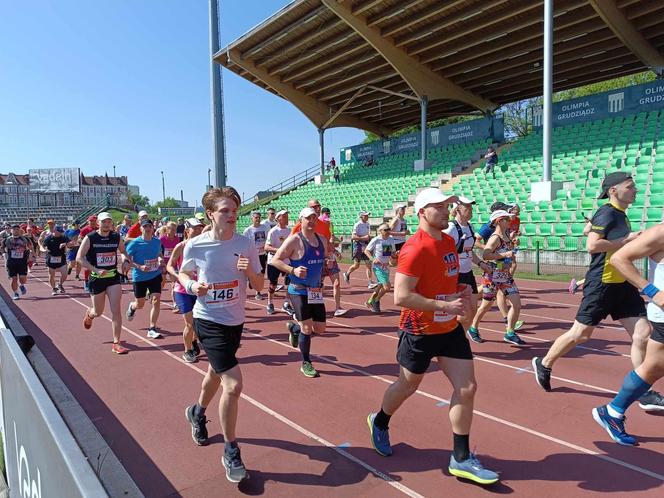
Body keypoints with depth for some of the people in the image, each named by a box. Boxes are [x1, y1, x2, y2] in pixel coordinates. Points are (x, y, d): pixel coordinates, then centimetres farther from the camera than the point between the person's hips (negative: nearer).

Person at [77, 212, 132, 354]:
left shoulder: (116, 237, 0)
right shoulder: (90, 238, -9)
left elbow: (124, 252, 18)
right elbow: (79, 258, -12)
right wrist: (97, 270, -23)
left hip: (113, 277, 2)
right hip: (96, 278, -1)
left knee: (116, 310, -7)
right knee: (98, 312, 13)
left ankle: (116, 343, 1)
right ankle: (88, 314, 52)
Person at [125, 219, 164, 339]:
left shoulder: (157, 241, 1)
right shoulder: (135, 243, -12)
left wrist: (160, 259, -3)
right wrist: (140, 267, -23)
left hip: (155, 275, 2)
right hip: (139, 277, -2)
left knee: (156, 300, -11)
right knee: (140, 305, 12)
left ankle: (152, 329, -2)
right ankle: (131, 306, 52)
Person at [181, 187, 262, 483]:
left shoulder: (246, 244, -7)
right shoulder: (195, 246, -12)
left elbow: (260, 286, -3)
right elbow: (183, 273, 7)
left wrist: (249, 271, -22)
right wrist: (192, 286, -14)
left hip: (236, 321, 5)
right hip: (209, 321, -4)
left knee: (216, 372, 27)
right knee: (233, 384, -15)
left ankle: (198, 413, 58)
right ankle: (230, 451, 6)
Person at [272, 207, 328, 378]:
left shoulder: (322, 239, 8)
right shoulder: (294, 240, -12)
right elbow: (275, 260, -13)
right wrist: (293, 270, -25)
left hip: (316, 291, 7)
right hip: (299, 291, -6)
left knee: (320, 329, 10)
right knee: (307, 328, -5)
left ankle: (293, 328, 39)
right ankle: (306, 364, 16)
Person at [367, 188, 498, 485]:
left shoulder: (449, 241, 4)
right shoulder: (415, 249, -23)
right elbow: (401, 297, -28)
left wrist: (460, 291, 1)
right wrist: (445, 305, -26)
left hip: (450, 328, 7)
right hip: (420, 332, -7)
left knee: (467, 388, 3)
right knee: (408, 386, 14)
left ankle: (461, 459, 17)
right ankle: (379, 423, 44)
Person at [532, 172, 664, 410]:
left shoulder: (621, 215, 15)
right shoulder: (607, 213, -13)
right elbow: (592, 245, -25)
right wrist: (627, 240, -18)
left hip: (623, 283, 9)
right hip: (602, 283, -9)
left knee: (643, 333, 2)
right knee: (580, 333, 2)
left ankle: (643, 391, 13)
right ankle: (543, 364, 21)